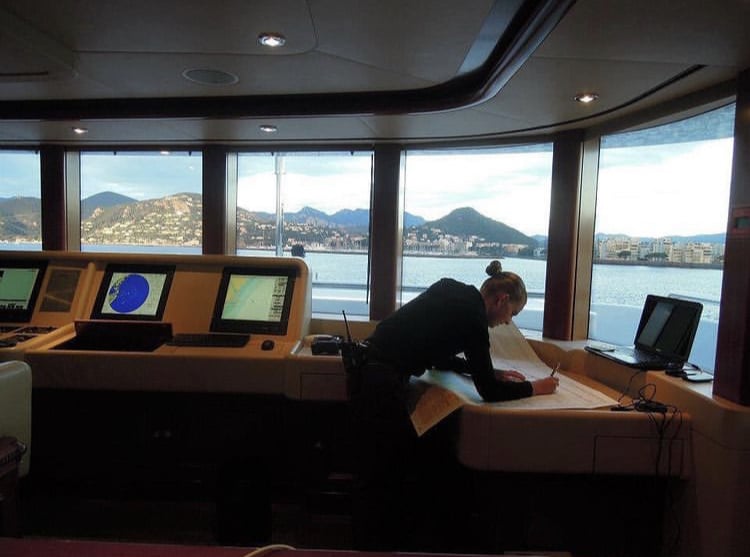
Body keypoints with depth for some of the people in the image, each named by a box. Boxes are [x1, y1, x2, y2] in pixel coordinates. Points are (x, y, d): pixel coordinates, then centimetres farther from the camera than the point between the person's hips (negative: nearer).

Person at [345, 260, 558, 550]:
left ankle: (394, 541, 35)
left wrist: (491, 372, 23)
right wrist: (533, 387, 5)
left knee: (401, 459, 20)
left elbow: (441, 358, 24)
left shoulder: (457, 297, 12)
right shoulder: (472, 314, -14)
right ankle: (371, 547, 20)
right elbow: (488, 391, -10)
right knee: (379, 476, 4)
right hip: (379, 382, -10)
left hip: (371, 371, 10)